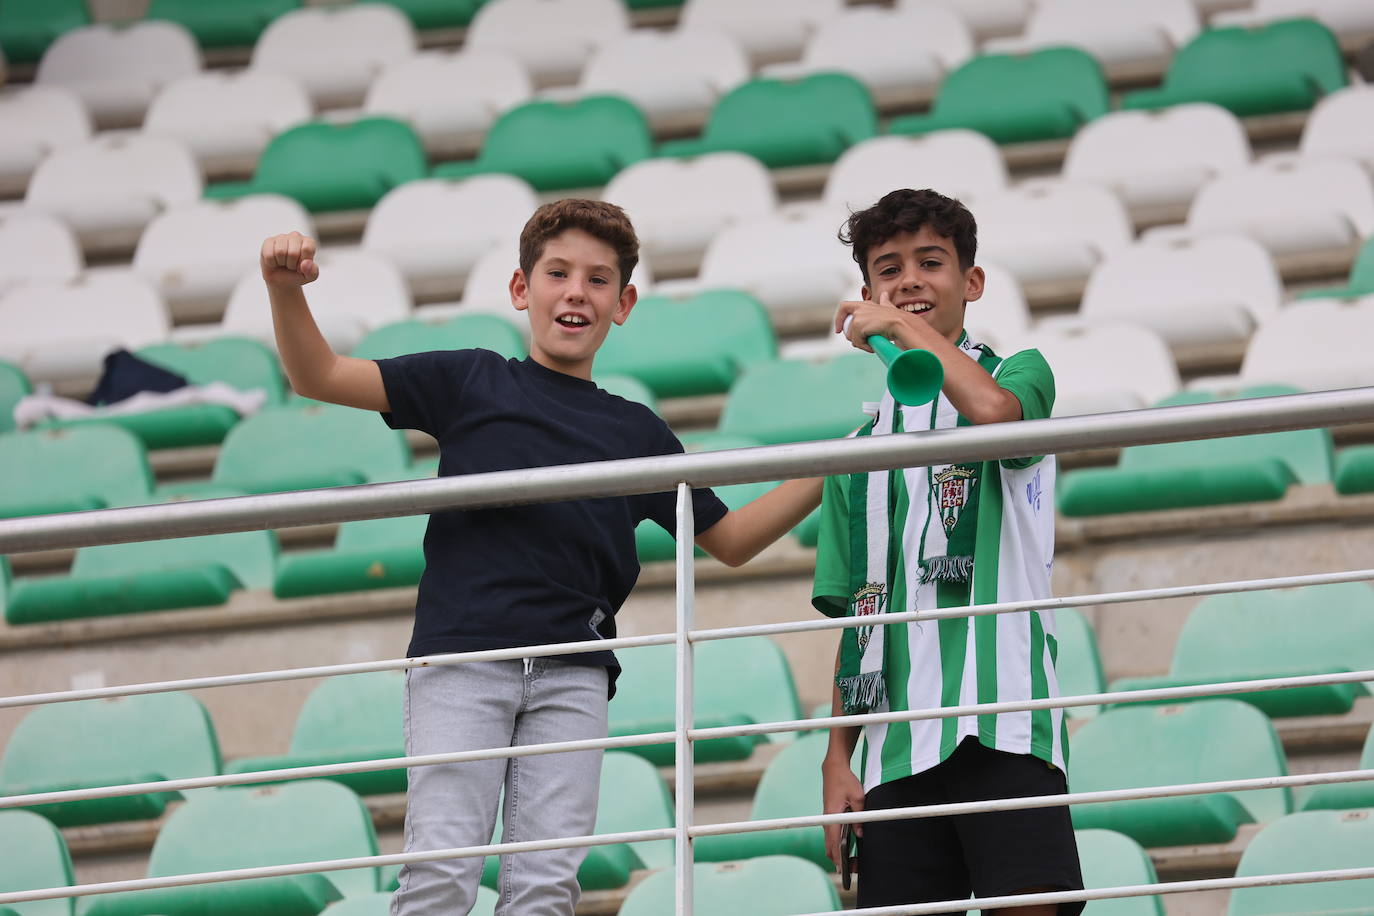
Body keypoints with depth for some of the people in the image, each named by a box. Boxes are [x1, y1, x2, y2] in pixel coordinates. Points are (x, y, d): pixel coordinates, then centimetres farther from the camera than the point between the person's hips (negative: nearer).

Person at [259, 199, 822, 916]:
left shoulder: (637, 432, 19)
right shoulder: (471, 383, 11)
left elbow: (730, 540, 27)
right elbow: (318, 377, 7)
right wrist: (285, 289, -11)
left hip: (572, 675, 2)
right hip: (460, 655, -2)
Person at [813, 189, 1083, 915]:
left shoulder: (1019, 374, 11)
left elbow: (993, 411, -18)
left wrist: (906, 329, -4)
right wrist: (837, 760, 9)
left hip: (1001, 724, -5)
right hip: (897, 745, 5)